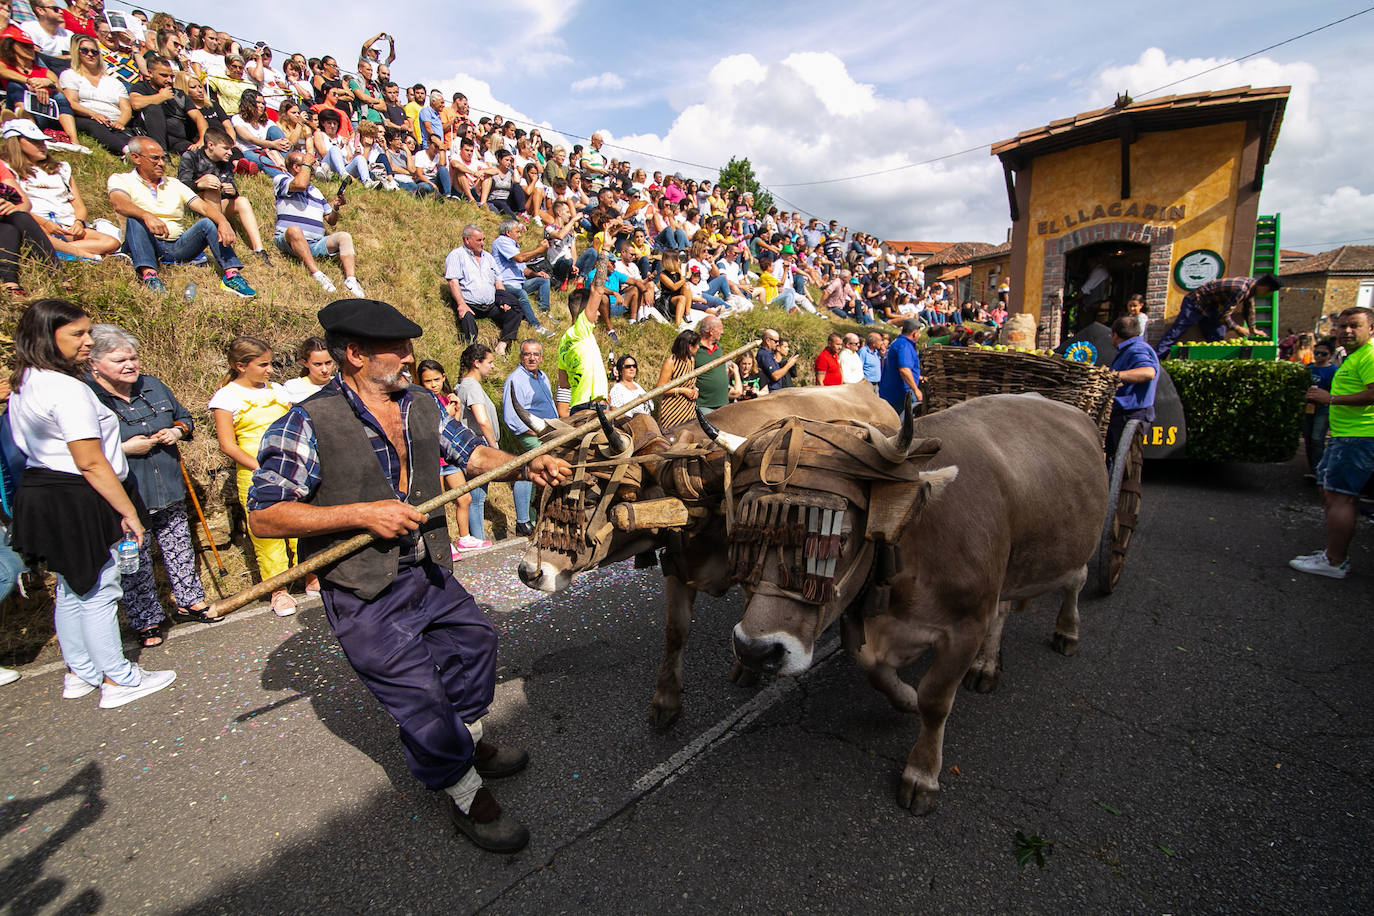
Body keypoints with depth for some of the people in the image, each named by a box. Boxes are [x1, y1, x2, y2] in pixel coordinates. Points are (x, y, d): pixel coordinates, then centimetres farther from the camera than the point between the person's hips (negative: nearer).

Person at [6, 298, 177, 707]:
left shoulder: (23, 385, 10)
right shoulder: (68, 389, -21)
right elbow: (91, 463, -23)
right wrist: (128, 512, -19)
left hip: (40, 495, 10)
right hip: (77, 503, -10)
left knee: (71, 589, 19)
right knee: (99, 593, 0)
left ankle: (80, 673, 32)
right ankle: (118, 680, 11)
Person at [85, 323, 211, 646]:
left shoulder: (153, 386, 7)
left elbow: (185, 417, 22)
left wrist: (178, 431, 1)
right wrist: (124, 448, -20)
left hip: (169, 493, 6)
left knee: (180, 549, 17)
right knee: (134, 563, 7)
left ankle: (189, 601, 34)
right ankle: (146, 620, 23)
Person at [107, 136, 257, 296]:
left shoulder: (174, 184, 19)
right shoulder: (120, 179, 7)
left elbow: (203, 207, 3)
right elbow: (120, 204, -16)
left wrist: (223, 221, -20)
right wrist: (147, 215, -38)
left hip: (176, 246, 3)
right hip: (144, 247, -3)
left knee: (208, 222, -18)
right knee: (135, 218, -31)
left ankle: (231, 276, -38)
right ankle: (148, 274, -47)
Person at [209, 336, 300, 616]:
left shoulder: (277, 390, 11)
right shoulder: (226, 397, -1)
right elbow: (228, 445, -5)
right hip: (254, 476, -3)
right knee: (266, 533, 2)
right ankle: (278, 590, 15)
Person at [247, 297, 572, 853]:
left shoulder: (422, 406, 2)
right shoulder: (308, 423, -18)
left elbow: (472, 454, 6)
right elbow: (266, 515, -16)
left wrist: (526, 467, -12)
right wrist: (362, 513, -24)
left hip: (429, 574, 8)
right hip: (365, 597, -7)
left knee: (474, 639, 22)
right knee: (419, 695, 0)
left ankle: (470, 741, 49)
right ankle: (464, 796, 25)